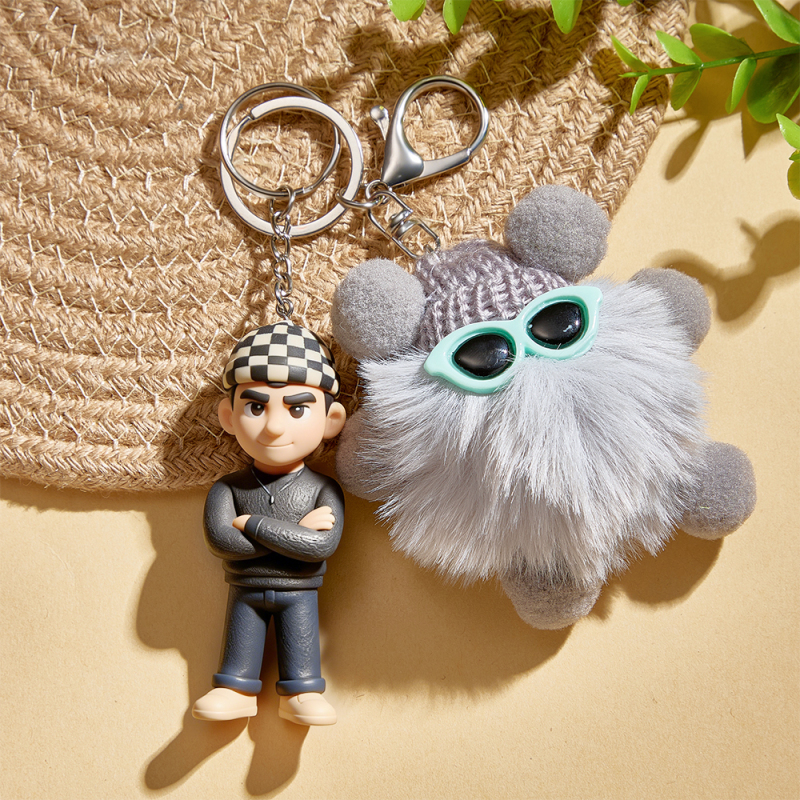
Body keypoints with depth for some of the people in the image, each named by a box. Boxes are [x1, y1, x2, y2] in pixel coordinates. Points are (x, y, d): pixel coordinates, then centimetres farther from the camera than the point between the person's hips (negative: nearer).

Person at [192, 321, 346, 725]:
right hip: (245, 592, 1)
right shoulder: (227, 489, -9)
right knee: (240, 634, 13)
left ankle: (300, 694, 26)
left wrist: (254, 524, -26)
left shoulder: (323, 490, -12)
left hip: (299, 593, -1)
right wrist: (295, 531, -26)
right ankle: (235, 690, 31)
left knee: (299, 635, 8)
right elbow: (220, 540, -23)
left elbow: (323, 545, -26)